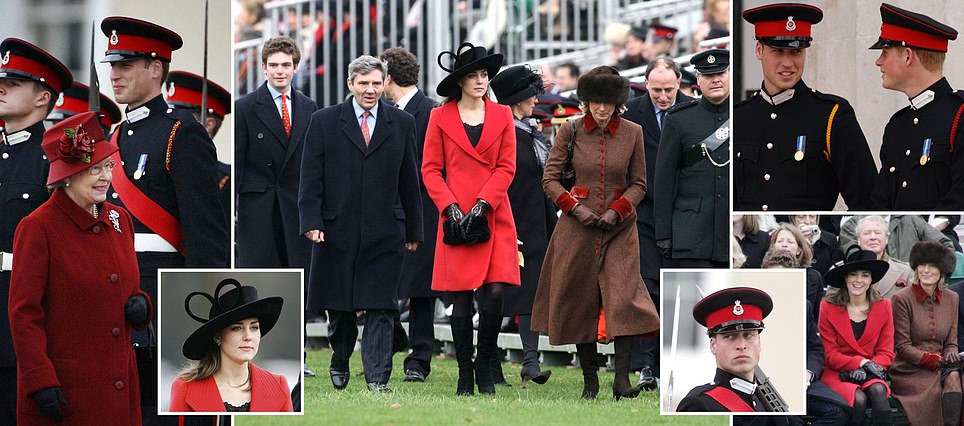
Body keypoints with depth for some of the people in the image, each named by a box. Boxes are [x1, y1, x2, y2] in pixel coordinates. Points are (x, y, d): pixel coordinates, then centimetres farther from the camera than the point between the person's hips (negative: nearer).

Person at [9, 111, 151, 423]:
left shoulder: (119, 220, 10)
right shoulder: (37, 228, -10)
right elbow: (23, 313, -11)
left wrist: (141, 305, -1)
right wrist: (41, 382, -17)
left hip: (118, 383, 6)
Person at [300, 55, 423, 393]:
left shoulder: (402, 124, 8)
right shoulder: (324, 122, 3)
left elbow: (410, 181, 11)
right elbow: (311, 178, 1)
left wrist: (413, 229, 10)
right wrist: (311, 222, -9)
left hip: (385, 234, 0)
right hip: (337, 231, 0)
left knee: (381, 309, -5)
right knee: (339, 306, 9)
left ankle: (377, 379, -6)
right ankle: (340, 361, 33)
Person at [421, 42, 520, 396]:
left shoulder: (502, 116, 9)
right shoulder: (441, 117, 5)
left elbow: (506, 168, 4)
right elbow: (430, 169, 4)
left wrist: (482, 204, -9)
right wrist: (451, 207, -9)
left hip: (495, 218, 1)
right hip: (456, 221, -1)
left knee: (494, 293, -8)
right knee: (461, 299, -1)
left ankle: (485, 368, 7)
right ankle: (465, 373, 9)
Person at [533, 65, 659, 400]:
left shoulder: (632, 133, 2)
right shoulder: (570, 132, -1)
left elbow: (639, 183, 8)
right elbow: (550, 179, 3)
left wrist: (617, 210, -8)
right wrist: (576, 207, -11)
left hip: (619, 227, 0)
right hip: (577, 227, 0)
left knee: (623, 295, -14)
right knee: (580, 299, 1)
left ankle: (622, 379, -17)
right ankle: (589, 378, 11)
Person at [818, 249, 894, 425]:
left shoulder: (883, 306, 6)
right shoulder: (828, 307, -1)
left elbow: (886, 352, 4)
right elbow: (829, 355, -2)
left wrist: (866, 369, -15)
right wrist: (861, 363, -15)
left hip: (870, 375, 2)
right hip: (836, 373, -2)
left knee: (878, 390, -32)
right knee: (859, 399, -31)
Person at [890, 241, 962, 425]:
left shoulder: (951, 299, 13)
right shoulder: (902, 299, -2)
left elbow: (951, 343, 16)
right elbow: (903, 347, -4)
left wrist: (951, 356, -8)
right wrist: (936, 361, -13)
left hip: (941, 367, 4)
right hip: (911, 371, -4)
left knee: (953, 378, -30)